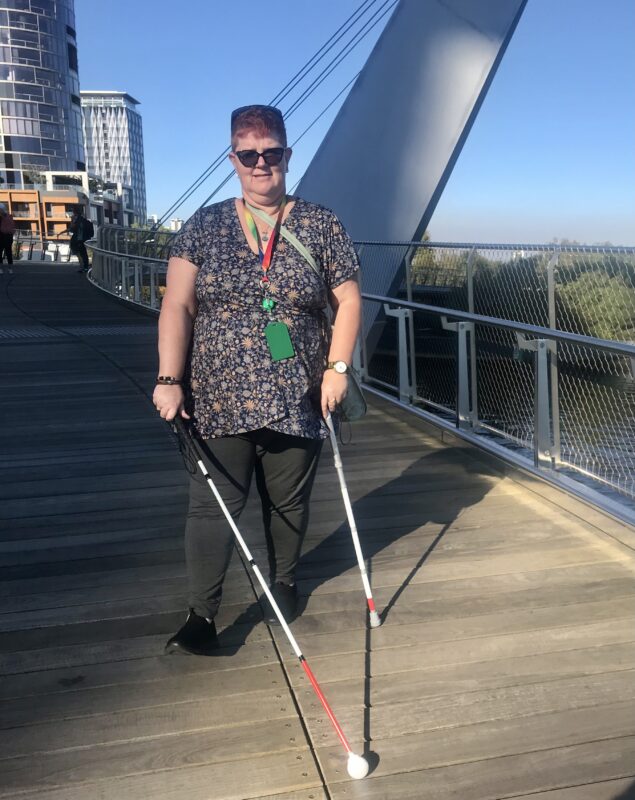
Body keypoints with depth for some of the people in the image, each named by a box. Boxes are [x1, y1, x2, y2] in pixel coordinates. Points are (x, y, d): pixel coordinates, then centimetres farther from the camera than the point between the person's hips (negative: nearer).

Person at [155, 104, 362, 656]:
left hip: (297, 399, 1)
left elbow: (348, 301, 4)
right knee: (213, 502, -3)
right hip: (219, 400, 0)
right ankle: (202, 616, 6)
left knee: (289, 501, 12)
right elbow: (177, 306, -1)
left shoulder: (320, 225, 4)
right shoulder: (205, 226, 4)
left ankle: (283, 584, 36)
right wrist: (170, 379, -11)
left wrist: (337, 367, -6)